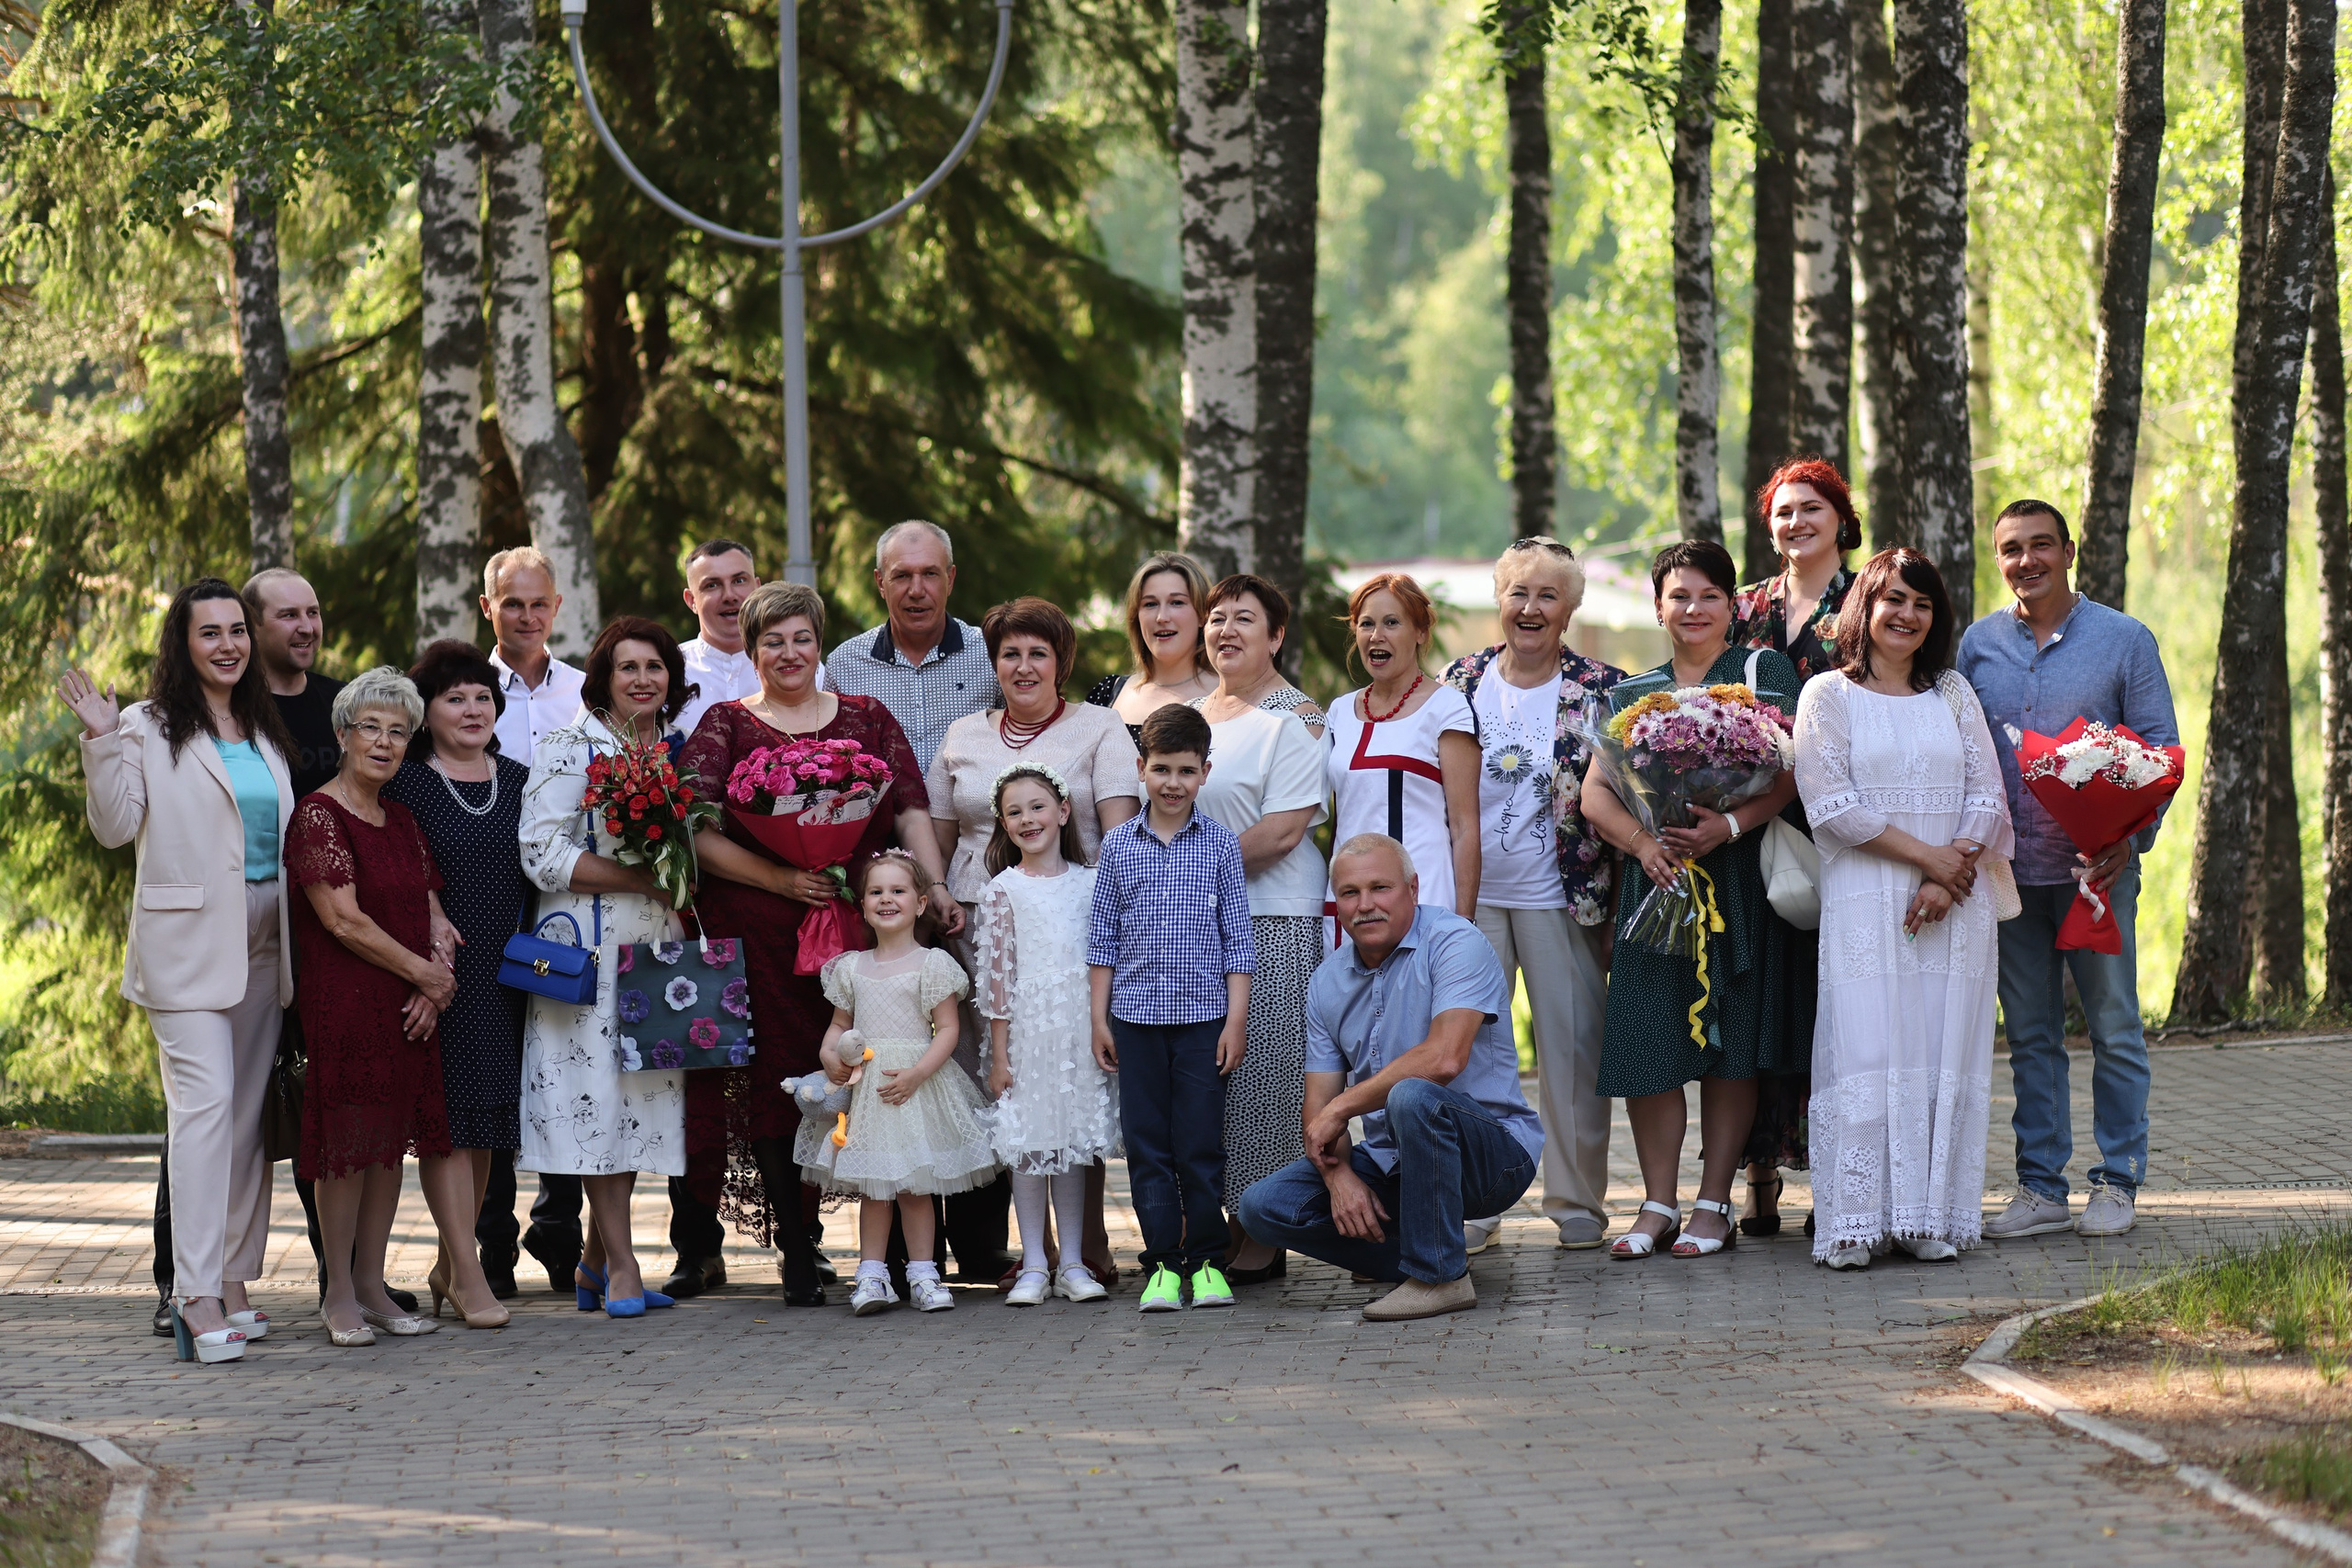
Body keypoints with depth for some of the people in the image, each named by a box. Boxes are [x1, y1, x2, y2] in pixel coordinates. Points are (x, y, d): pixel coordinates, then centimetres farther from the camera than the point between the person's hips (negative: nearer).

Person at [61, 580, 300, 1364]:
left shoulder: (264, 731, 16)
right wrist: (101, 743, -20)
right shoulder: (149, 729, -3)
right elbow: (114, 826, -10)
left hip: (263, 944, 6)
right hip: (188, 943, -6)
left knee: (250, 1113, 7)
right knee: (204, 1105, -15)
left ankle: (230, 1285, 13)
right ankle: (196, 1300, -19)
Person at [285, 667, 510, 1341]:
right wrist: (423, 971, -8)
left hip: (408, 1006, 7)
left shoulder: (401, 821, 15)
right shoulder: (319, 816, -8)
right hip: (343, 1001, -7)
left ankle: (370, 1285, 14)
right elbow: (343, 919, -14)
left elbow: (431, 911, 14)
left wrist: (436, 980, -5)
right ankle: (339, 1293, 3)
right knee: (348, 1140, -4)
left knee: (393, 1137, 7)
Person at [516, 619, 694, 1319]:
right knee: (599, 1090, -7)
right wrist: (640, 878, -16)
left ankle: (595, 1257, 14)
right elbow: (543, 853, -11)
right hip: (590, 946, -6)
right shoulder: (568, 749, -3)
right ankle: (621, 1266, -2)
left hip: (660, 945, 6)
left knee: (642, 1095, 4)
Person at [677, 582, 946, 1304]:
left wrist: (935, 885, -8)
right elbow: (697, 834, -3)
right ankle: (798, 1253, 3)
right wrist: (779, 879, -13)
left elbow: (911, 809, 8)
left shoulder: (867, 718, 15)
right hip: (757, 934, -1)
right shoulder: (725, 725, 7)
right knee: (774, 1084, -4)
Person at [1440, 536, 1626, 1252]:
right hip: (1469, 894, 2)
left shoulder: (1601, 689, -2)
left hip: (1560, 898, -2)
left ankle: (1579, 1205, 12)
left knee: (1572, 1049, 2)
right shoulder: (1461, 682, 6)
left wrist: (1608, 892, -9)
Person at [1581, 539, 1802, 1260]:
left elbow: (1791, 773, -4)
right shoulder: (1631, 694, 15)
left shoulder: (1766, 672, 6)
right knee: (1649, 1040, -3)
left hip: (1739, 876, -3)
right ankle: (1658, 1206, 3)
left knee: (1731, 1042, -3)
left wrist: (1730, 826, -20)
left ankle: (1714, 1203, 2)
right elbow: (1595, 791, 7)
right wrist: (1641, 841, -13)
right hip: (1655, 879, 3)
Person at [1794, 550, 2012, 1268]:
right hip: (1864, 904, -3)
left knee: (1946, 1055, -1)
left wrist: (1946, 882, -9)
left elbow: (1988, 796, 7)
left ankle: (1933, 1219, 1)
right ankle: (1856, 1226, -9)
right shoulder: (1828, 695, 4)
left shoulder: (1953, 694, 15)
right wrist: (1925, 855, -12)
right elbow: (1831, 804, -7)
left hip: (1954, 906, 3)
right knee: (1866, 1053, -9)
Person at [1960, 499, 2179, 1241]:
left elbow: (2160, 749, 0)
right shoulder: (1978, 644, 9)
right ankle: (2040, 1187, 11)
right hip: (2009, 868, 3)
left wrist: (2130, 837, -14)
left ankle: (2117, 1182, 9)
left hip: (2096, 866, -3)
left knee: (2114, 1029, 1)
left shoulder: (2124, 640, 1)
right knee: (2030, 1035, 7)